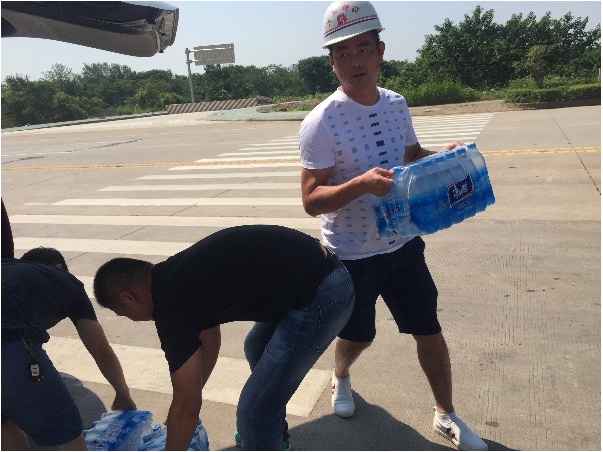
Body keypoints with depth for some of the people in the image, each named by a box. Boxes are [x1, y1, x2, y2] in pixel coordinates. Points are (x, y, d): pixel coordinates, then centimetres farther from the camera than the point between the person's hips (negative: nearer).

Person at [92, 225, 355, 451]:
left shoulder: (171, 307, -14)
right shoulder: (177, 273, 14)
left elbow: (187, 407, -6)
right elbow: (208, 346, 27)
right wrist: (181, 413, 38)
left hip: (319, 296, -11)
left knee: (254, 410, -4)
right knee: (256, 348, 33)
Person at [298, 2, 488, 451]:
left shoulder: (396, 104, 2)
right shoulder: (321, 122, -17)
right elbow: (311, 199, -19)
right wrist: (361, 183, -36)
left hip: (402, 245, 5)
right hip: (351, 255, -4)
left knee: (429, 330, 12)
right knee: (358, 337, 14)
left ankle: (446, 414, 36)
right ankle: (341, 377, 51)